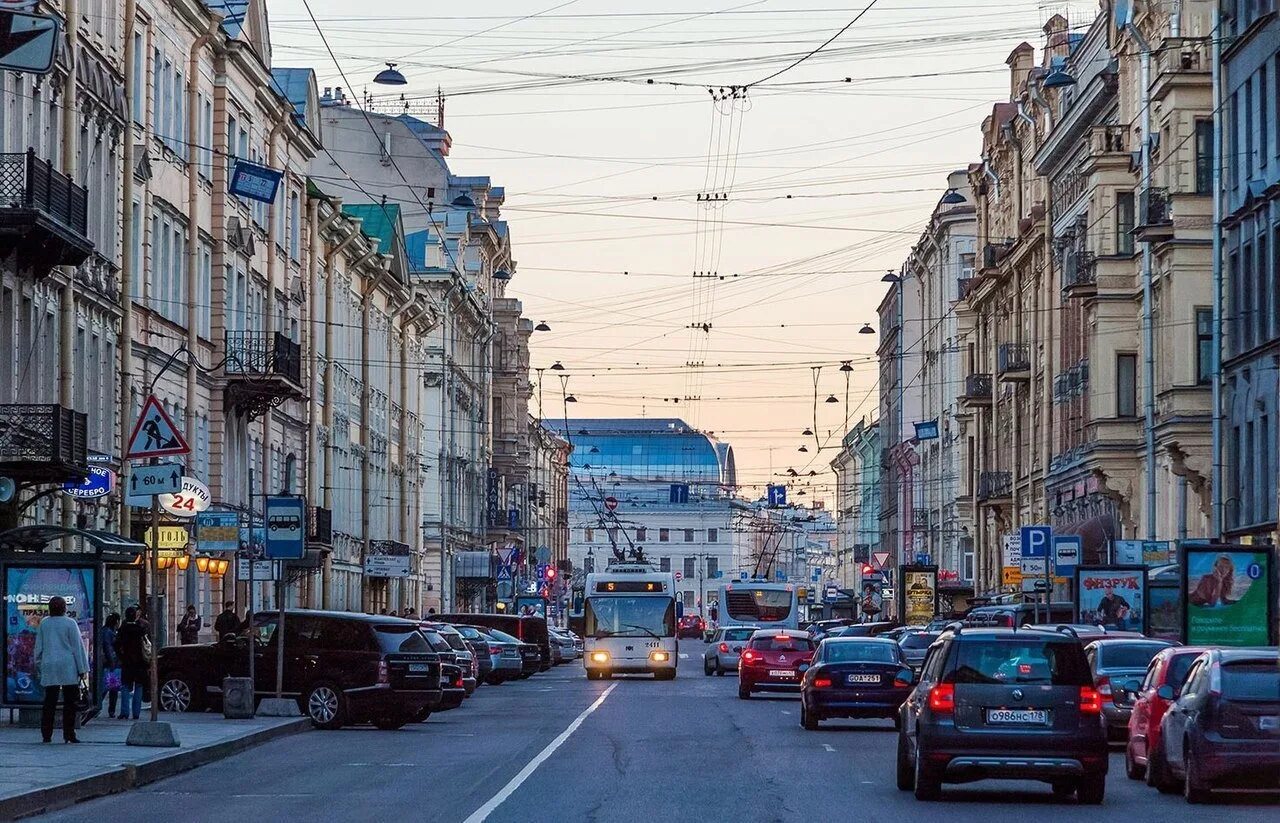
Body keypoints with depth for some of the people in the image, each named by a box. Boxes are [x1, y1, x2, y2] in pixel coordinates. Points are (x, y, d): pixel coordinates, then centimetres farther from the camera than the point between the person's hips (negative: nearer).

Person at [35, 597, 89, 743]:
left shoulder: (44, 623, 6)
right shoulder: (70, 623, -5)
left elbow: (38, 647, 12)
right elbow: (77, 647, -4)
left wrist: (39, 668, 21)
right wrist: (82, 668, 1)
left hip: (49, 669, 4)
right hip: (68, 668, -4)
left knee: (49, 702, 6)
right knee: (69, 702, 2)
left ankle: (46, 734, 3)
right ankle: (69, 734, -1)